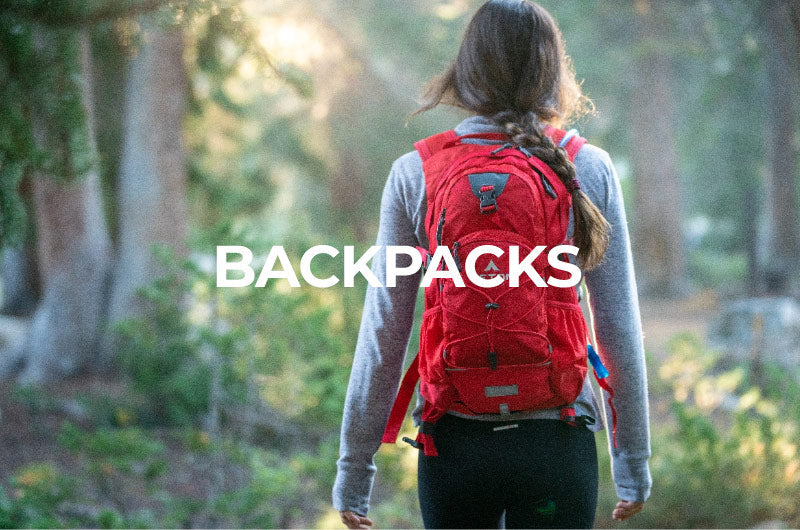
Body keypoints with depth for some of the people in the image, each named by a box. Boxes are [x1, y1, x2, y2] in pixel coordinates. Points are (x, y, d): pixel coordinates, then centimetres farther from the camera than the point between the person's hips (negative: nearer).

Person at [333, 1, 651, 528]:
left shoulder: (414, 175, 0)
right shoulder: (590, 170, 0)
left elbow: (383, 334, -1)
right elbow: (620, 330, 1)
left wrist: (354, 469, 6)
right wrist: (634, 462, 11)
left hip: (454, 440, 1)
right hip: (558, 442, 0)